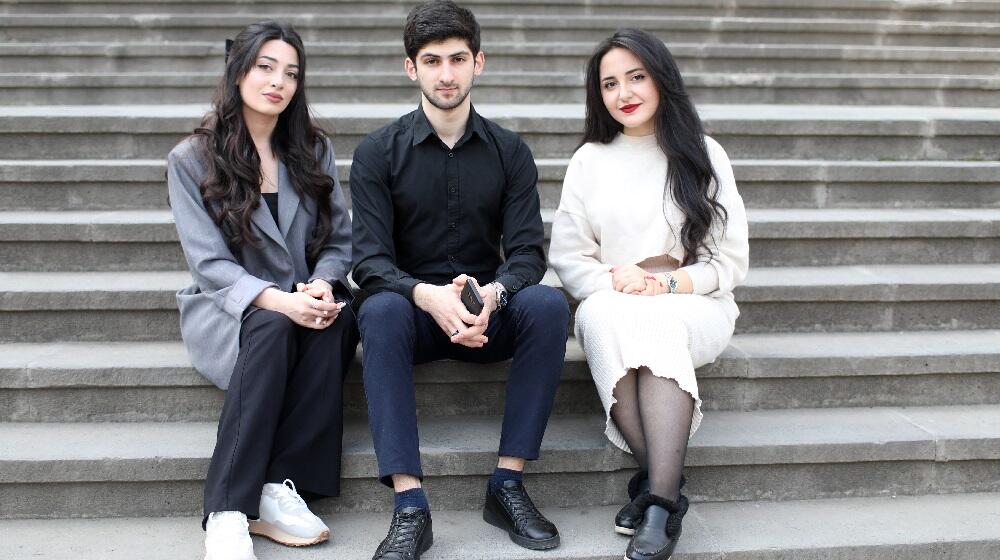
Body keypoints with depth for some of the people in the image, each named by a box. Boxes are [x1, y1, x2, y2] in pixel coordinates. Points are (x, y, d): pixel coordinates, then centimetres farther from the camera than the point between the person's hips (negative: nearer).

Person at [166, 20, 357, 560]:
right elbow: (210, 262, -11)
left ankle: (280, 489, -32)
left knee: (339, 320, -32)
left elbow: (339, 241, 7)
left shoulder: (313, 150, 11)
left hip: (305, 302, 3)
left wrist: (323, 285, -18)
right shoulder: (192, 159, 0)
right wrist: (278, 300, -29)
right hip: (227, 309, -3)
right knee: (273, 327, -37)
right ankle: (226, 513, -37)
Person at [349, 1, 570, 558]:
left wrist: (493, 294, -29)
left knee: (549, 303, -29)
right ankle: (410, 507, -37)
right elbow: (370, 260, -10)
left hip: (489, 316, 1)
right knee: (380, 311, -35)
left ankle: (508, 484, -23)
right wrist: (429, 296, -32)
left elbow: (528, 252, -5)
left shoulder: (510, 151, 3)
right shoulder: (379, 152, -2)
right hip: (414, 311, -1)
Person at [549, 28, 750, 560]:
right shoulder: (588, 161, 11)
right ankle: (665, 483, -31)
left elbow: (731, 261, 3)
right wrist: (616, 282, -15)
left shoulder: (704, 155, 8)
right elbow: (567, 257, 6)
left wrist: (669, 285, -15)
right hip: (611, 305, 1)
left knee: (657, 322, -37)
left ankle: (658, 497, -41)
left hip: (694, 305, -1)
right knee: (604, 316, -36)